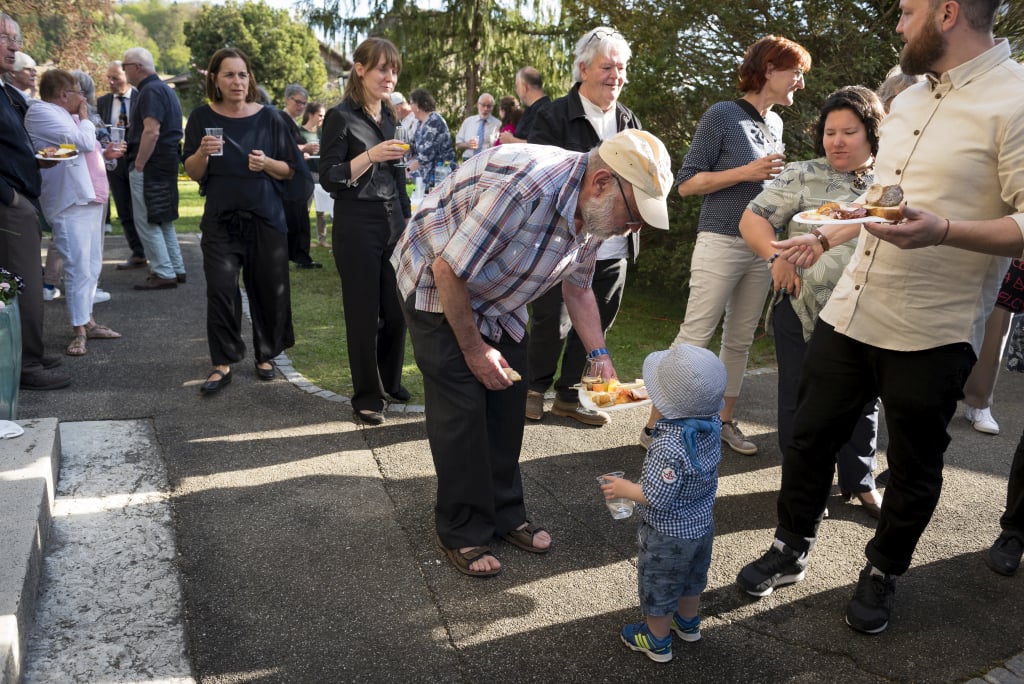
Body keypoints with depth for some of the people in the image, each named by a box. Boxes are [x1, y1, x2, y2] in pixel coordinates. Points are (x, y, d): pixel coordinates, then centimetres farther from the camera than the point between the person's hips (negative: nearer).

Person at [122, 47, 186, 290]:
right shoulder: (164, 88, 17)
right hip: (167, 162, 10)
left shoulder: (151, 91, -14)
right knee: (162, 220, 16)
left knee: (146, 221, -5)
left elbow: (151, 132, -23)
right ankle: (176, 269, 20)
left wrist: (138, 165, -20)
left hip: (151, 164, -10)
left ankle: (164, 274, -3)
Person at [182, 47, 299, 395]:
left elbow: (289, 170, 4)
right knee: (221, 290, -5)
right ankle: (223, 364, 4)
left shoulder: (268, 117, 0)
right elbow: (193, 174, 2)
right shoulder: (202, 117, 1)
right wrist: (202, 152, -18)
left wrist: (267, 164, -17)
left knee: (268, 288, 3)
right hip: (220, 219, 0)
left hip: (265, 217, 0)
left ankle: (266, 355, 21)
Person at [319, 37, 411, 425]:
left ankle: (390, 382, 27)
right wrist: (371, 155, -21)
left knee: (396, 310, 7)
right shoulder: (341, 117, -7)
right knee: (363, 313, 1)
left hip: (394, 224, 6)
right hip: (357, 227, -6)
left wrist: (407, 220, 18)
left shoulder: (389, 116, 14)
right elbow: (329, 178, -11)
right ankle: (366, 397, 13)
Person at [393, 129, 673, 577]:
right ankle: (462, 533, 9)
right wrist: (473, 346, -18)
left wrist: (600, 354, -5)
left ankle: (506, 515, 23)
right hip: (436, 286, -7)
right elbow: (448, 270, -30)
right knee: (462, 409, -8)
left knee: (508, 403, 7)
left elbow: (577, 287, 6)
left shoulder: (593, 211, -10)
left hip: (497, 297, 8)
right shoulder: (524, 187, -38)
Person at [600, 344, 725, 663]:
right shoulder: (713, 424, -15)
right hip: (702, 524, 8)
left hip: (669, 535, -8)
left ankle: (657, 641, 37)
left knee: (658, 586, 17)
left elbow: (657, 497, -32)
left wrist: (624, 488, -16)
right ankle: (688, 623, 53)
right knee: (692, 577, 30)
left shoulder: (669, 446, -38)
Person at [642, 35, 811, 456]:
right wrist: (746, 172, -16)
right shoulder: (722, 116, -7)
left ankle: (726, 421, 20)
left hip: (761, 247, 7)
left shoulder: (776, 124, 14)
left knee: (740, 339, 9)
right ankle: (655, 426, 0)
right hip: (721, 244, -7)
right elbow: (686, 183, -9)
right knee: (695, 337, -7)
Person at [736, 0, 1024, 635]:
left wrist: (943, 232, -32)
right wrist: (825, 238, 24)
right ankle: (792, 549, 32)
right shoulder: (909, 100, 13)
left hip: (931, 336, -7)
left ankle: (882, 574, 33)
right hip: (849, 314, 7)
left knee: (914, 468, 12)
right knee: (810, 437, 13)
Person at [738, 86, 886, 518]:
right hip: (803, 311, -2)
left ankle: (860, 482, 33)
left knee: (862, 402, 15)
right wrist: (777, 257, -20)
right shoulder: (802, 177, -2)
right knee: (801, 400, 7)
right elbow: (752, 220, -4)